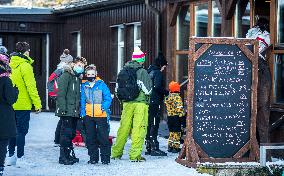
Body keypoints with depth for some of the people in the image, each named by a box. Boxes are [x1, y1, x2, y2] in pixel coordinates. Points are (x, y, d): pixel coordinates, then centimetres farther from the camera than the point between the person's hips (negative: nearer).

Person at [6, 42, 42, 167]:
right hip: (23, 105, -6)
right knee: (22, 131, -1)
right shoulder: (25, 66, -13)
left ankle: (11, 156, 18)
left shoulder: (11, 65, 7)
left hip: (12, 104, 6)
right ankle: (20, 158, 0)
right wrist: (37, 104, -11)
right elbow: (31, 87, -15)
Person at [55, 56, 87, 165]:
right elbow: (61, 93, -14)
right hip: (67, 111, -8)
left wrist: (79, 110, 19)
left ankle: (68, 155, 19)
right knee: (66, 133, -11)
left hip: (75, 111, 9)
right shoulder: (66, 76, -6)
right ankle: (63, 157, -9)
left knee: (72, 133, 11)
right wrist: (62, 107, -21)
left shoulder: (78, 78, 20)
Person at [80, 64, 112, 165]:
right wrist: (82, 113, 0)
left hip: (101, 115, -3)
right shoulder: (84, 86, 8)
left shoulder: (101, 84, -1)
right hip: (88, 115, 3)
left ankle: (105, 158, 4)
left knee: (103, 136, -4)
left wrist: (105, 106, -16)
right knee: (90, 137, 8)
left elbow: (108, 97, -1)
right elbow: (82, 100, 9)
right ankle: (93, 158, 17)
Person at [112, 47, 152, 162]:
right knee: (139, 129, -1)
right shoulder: (142, 72, -10)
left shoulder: (123, 71, 6)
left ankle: (116, 153, 20)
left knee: (123, 128, 14)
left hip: (127, 103, 5)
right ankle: (135, 155, -4)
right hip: (140, 103, -5)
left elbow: (117, 89, 11)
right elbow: (148, 90, -8)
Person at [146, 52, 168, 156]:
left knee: (149, 124, 13)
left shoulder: (149, 72, 15)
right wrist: (166, 92, -7)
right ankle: (154, 148, -6)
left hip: (149, 102, 9)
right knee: (154, 125, -7)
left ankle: (148, 147, 18)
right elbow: (157, 87, -23)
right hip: (156, 102, -9)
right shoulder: (158, 73, -11)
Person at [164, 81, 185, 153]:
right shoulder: (177, 97, -13)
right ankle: (176, 147, -2)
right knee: (177, 132, -2)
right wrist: (182, 116, -15)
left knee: (171, 132, 16)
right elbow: (179, 108, -19)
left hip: (169, 117, 7)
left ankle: (170, 146, 18)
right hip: (176, 117, -7)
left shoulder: (167, 98, 11)